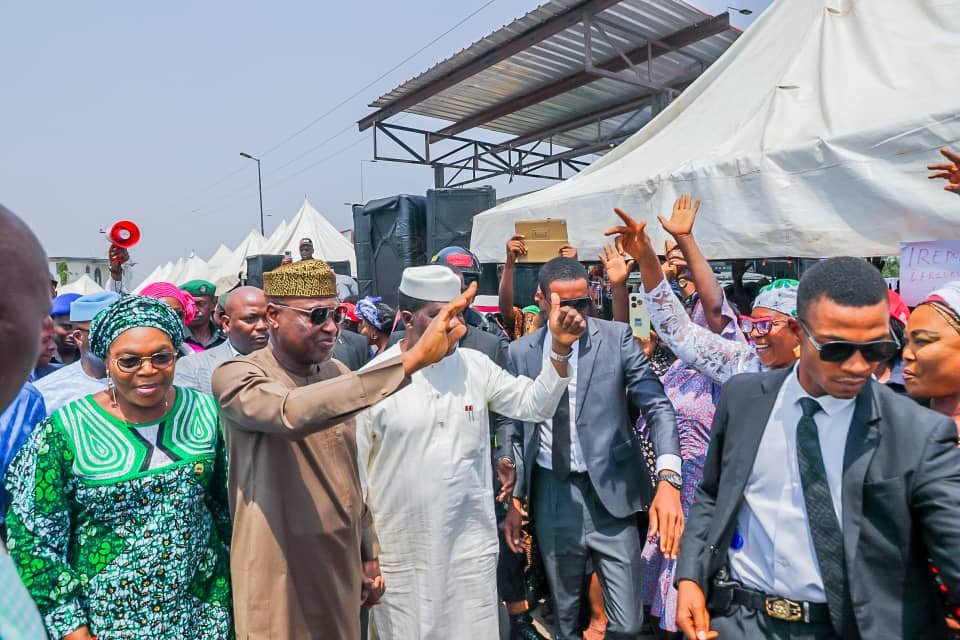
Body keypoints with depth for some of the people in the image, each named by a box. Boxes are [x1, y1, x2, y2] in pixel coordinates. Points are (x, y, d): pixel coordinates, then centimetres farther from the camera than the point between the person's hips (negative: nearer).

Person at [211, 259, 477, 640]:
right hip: (278, 578, -5)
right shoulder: (237, 377, -16)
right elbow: (292, 413, -39)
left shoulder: (340, 376, 3)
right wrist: (411, 360, -44)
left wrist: (370, 554, 12)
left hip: (342, 568, 5)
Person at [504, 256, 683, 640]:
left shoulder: (617, 338, -4)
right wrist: (515, 499, 8)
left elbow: (657, 406, -8)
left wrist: (668, 478, -22)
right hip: (551, 495, 2)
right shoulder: (521, 352, 2)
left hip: (609, 493, -2)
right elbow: (518, 430, 8)